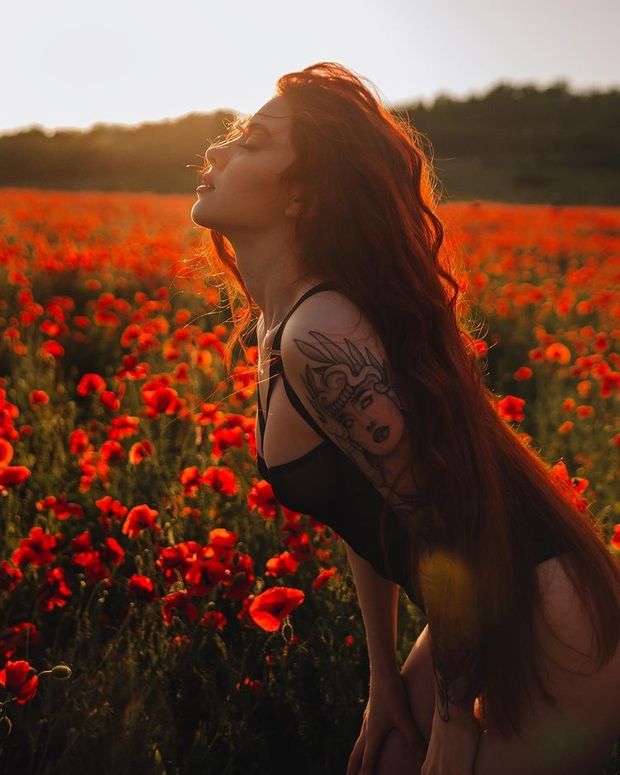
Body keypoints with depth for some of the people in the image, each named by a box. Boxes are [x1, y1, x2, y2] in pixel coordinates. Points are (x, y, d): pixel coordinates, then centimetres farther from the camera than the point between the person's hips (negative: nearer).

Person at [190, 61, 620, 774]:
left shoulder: (319, 335, -26)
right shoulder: (281, 320, 3)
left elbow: (443, 524, -23)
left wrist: (453, 716, -9)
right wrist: (384, 678, 13)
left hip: (554, 636, -8)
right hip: (490, 621, 8)